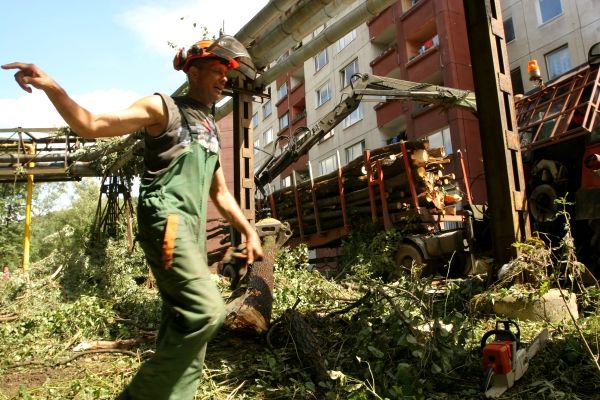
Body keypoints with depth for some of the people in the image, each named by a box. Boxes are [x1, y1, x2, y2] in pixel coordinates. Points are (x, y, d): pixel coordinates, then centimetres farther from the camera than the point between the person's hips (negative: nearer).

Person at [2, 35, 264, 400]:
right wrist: (52, 87, -23)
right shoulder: (163, 108, 3)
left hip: (192, 229, 8)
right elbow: (92, 125, -6)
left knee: (183, 319, 7)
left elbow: (220, 193, 27)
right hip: (165, 221, -8)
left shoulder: (211, 130, 23)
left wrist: (249, 232, 21)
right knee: (206, 310, -21)